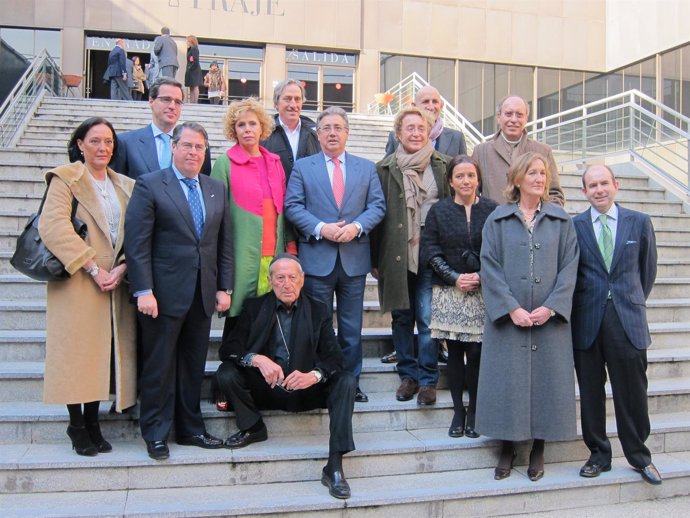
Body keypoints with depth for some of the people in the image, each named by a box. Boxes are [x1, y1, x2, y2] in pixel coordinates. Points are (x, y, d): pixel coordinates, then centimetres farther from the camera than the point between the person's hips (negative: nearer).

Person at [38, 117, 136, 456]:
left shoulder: (125, 186, 15)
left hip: (115, 284, 4)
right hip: (78, 283, -4)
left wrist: (122, 267, -9)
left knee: (104, 352, 5)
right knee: (77, 352, -1)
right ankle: (77, 426, 12)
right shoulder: (65, 179, 0)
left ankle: (93, 423, 17)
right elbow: (53, 227, -14)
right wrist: (93, 267, -17)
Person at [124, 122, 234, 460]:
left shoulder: (217, 189, 12)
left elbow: (224, 242, 12)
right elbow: (137, 242, -9)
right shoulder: (149, 185, -3)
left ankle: (190, 428, 26)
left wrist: (224, 288, 7)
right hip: (164, 292, -4)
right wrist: (143, 291, -14)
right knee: (159, 365, 5)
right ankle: (155, 433, 19)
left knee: (194, 365, 13)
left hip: (203, 293, 5)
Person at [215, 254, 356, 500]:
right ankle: (253, 428, 2)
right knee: (226, 373, -24)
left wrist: (314, 375, -29)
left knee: (346, 381, -25)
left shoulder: (319, 311, 3)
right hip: (264, 387, 0)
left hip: (305, 389, 0)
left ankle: (334, 466, -25)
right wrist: (257, 359, -29)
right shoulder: (254, 307, 1)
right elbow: (229, 349, -7)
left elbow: (334, 357, -5)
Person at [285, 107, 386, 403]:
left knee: (352, 327, 9)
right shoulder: (302, 167, 6)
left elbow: (377, 205, 4)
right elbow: (292, 206, -3)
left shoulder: (367, 168, 11)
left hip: (355, 258, 2)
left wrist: (357, 226, -14)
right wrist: (320, 228, -17)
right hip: (317, 258, -1)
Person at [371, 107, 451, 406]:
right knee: (401, 317, 10)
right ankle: (408, 375, 24)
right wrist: (374, 259, 1)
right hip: (396, 255, 1)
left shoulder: (443, 165, 6)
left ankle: (428, 379, 12)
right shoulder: (385, 168, 5)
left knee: (428, 319, -1)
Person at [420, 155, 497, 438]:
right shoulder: (438, 210, 5)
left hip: (483, 292, -1)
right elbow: (430, 250, 1)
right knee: (455, 352, 4)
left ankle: (473, 412, 14)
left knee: (476, 352, -1)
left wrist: (481, 276, -11)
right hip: (449, 291, 1)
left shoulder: (492, 210, 3)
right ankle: (457, 410, 16)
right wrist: (454, 277, -10)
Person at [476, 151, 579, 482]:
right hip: (507, 316, -1)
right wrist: (511, 308, -12)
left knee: (546, 378, 5)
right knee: (507, 380, 3)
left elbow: (569, 267, 1)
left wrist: (550, 307, -10)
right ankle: (507, 448, 17)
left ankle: (538, 449, 20)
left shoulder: (561, 221, 7)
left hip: (550, 317, 1)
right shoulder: (498, 219, 4)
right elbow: (490, 267, -3)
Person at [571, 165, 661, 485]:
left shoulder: (639, 223, 6)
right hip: (587, 321, 0)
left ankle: (639, 457, 25)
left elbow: (648, 269, 14)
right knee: (591, 393, 8)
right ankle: (599, 455, 24)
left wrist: (634, 303, 15)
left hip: (628, 321, 1)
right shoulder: (573, 226, 2)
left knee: (633, 394, 7)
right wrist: (580, 306, 3)